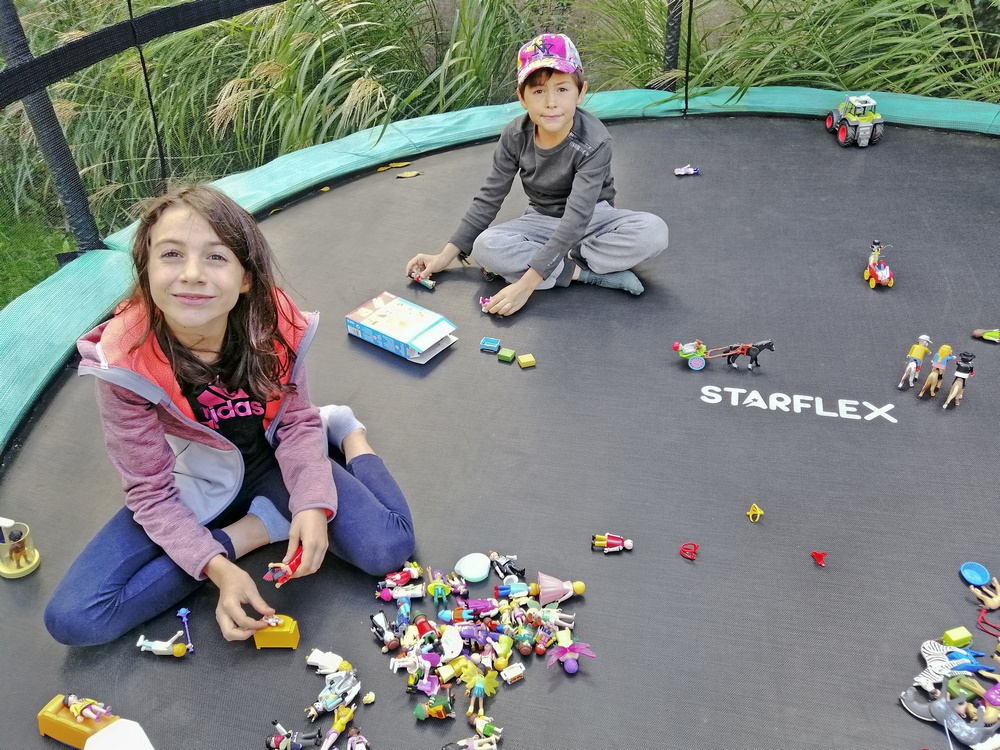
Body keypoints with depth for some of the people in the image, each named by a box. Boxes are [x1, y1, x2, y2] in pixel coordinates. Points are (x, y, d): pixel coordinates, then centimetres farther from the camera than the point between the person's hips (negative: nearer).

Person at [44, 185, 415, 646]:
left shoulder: (274, 323, -23)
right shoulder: (125, 361, -27)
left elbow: (296, 422, -8)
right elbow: (151, 492, -18)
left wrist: (313, 505, -24)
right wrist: (218, 568, -31)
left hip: (269, 461, 0)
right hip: (190, 487, 0)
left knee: (387, 548, -17)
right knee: (71, 619, -16)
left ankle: (343, 432, 11)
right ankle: (257, 528, -8)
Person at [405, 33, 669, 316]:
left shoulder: (594, 142, -27)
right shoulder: (515, 136, -14)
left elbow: (576, 218, -34)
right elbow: (489, 198, -4)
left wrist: (526, 284, -41)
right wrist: (446, 256, -8)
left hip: (593, 217, -3)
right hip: (543, 221, 3)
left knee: (654, 231, -32)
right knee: (485, 246, -28)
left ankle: (567, 261, -22)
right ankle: (581, 271, -23)